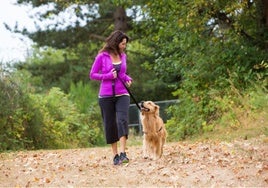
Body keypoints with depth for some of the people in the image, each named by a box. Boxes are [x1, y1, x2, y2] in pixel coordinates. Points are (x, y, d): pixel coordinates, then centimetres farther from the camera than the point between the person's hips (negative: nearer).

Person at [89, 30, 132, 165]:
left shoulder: (123, 56, 9)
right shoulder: (102, 56, -4)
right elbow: (92, 74, -1)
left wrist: (128, 79, 3)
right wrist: (108, 76, -14)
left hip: (122, 94, 2)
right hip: (106, 96, -2)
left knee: (122, 120, -18)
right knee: (110, 125, 3)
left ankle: (123, 153, -23)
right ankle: (115, 155, 14)